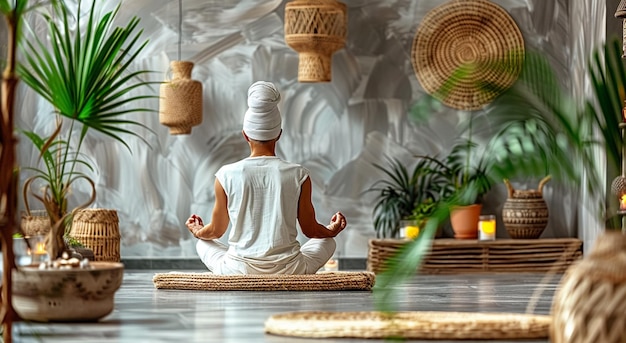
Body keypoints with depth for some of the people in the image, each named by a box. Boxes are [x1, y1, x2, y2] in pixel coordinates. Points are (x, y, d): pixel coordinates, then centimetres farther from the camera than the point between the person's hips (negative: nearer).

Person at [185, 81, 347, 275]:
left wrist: (198, 232, 30)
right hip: (288, 273, 0)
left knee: (203, 244, 31)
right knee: (328, 242, 29)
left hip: (239, 272, 0)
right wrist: (331, 231, 28)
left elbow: (216, 231, 5)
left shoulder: (227, 175, -8)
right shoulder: (298, 176, -9)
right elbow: (310, 230, 4)